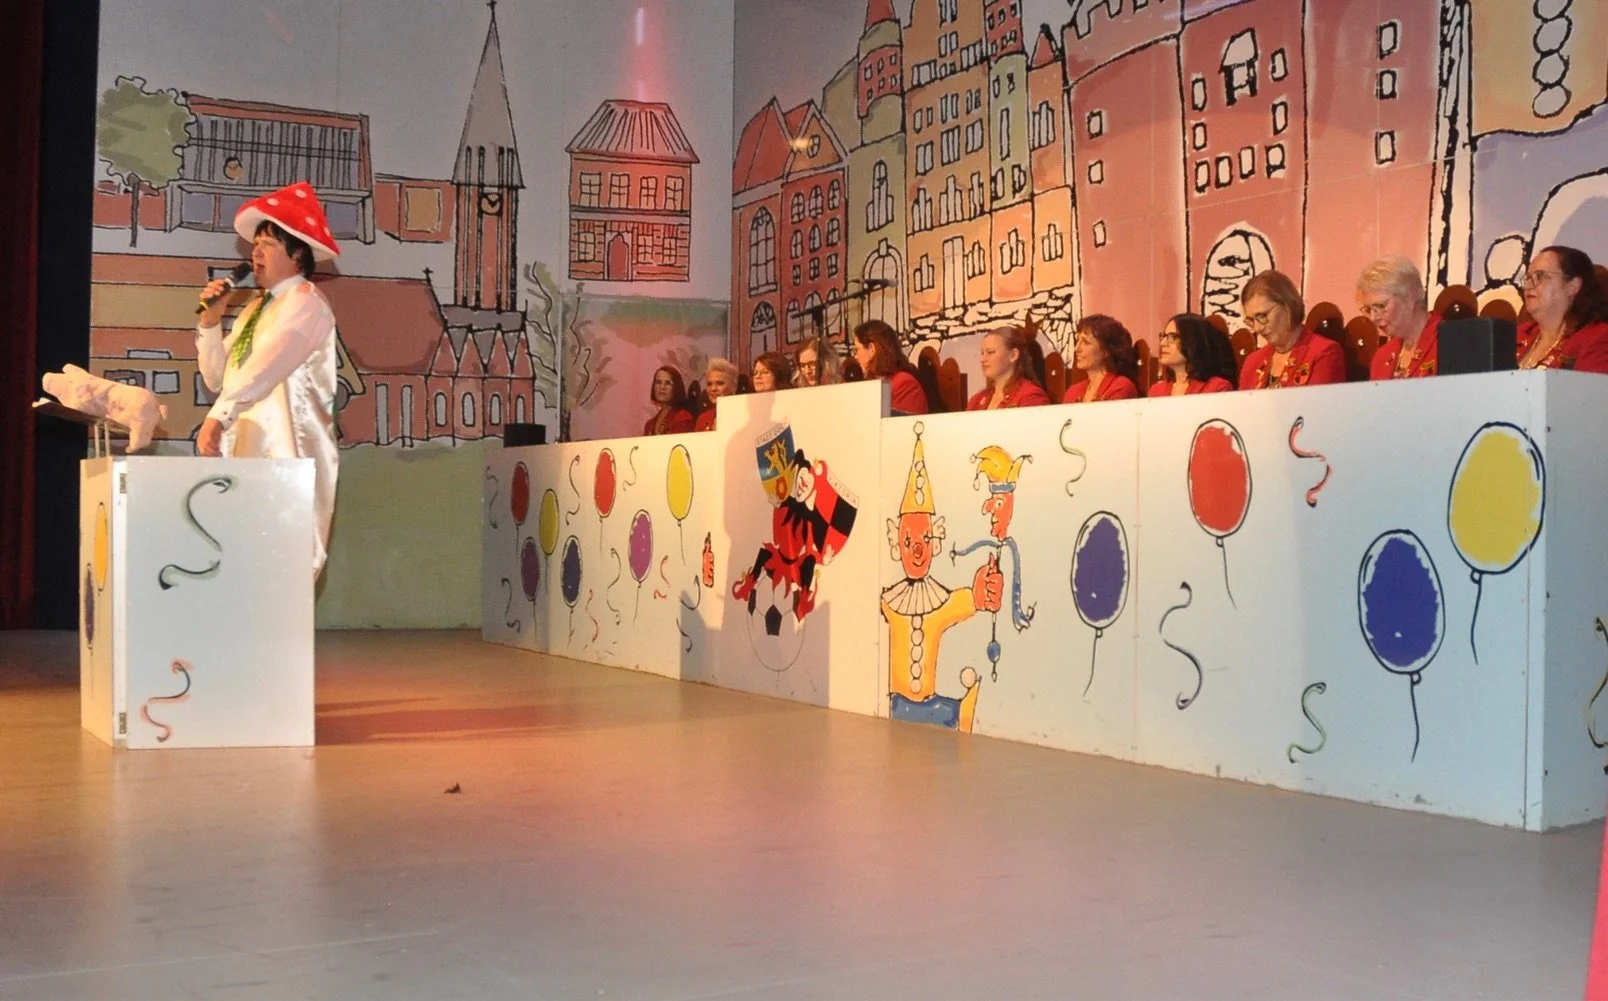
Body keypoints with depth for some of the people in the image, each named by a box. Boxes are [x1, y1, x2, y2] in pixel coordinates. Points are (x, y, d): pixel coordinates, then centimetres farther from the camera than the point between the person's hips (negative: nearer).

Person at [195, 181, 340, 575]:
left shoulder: (306, 303, -5)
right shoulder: (253, 309, 21)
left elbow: (263, 369, -20)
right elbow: (217, 377, 20)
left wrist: (218, 417, -28)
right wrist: (211, 320, 9)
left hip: (287, 457, -8)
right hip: (246, 454, 8)